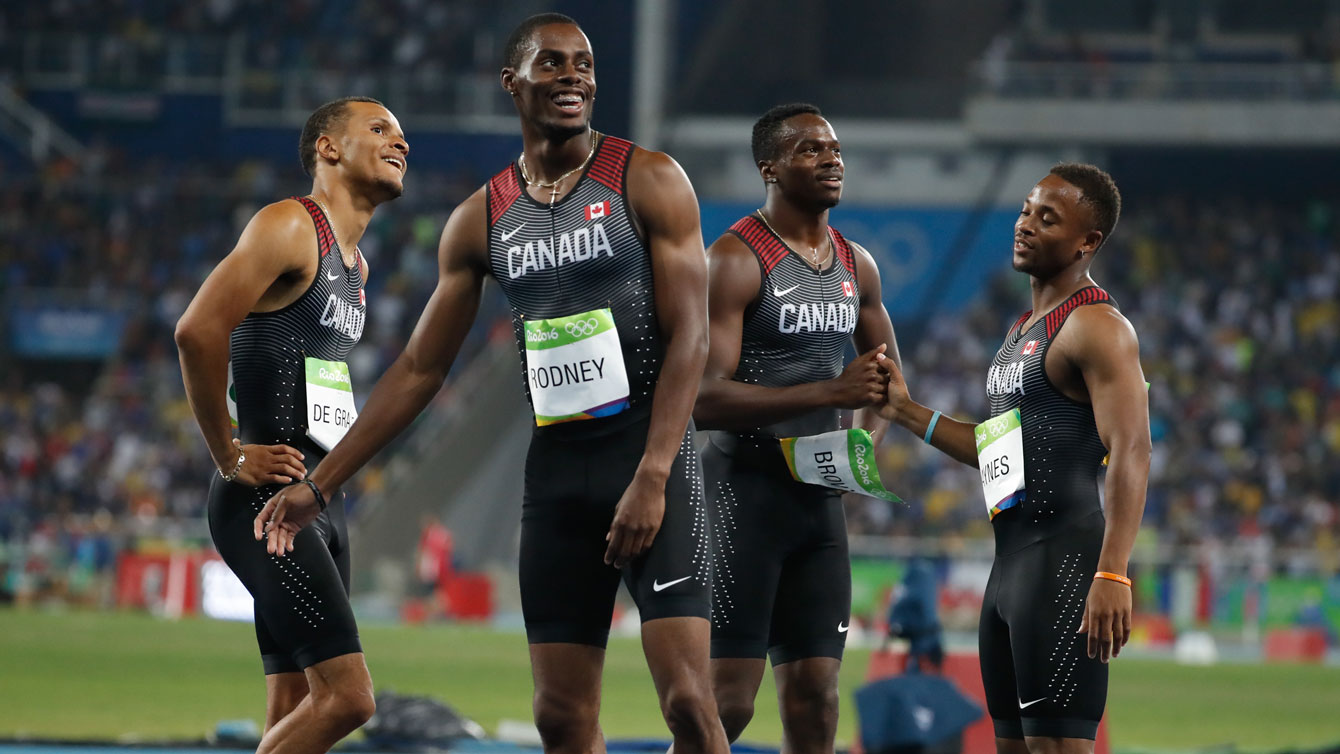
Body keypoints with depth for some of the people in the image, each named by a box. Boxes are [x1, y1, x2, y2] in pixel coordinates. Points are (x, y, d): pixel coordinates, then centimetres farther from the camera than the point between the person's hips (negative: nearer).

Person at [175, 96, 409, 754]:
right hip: (268, 499, -10)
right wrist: (230, 457, -16)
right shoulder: (290, 227, -9)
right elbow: (197, 331, -21)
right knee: (345, 695, -18)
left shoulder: (356, 265, 20)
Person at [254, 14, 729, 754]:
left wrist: (652, 478, -20)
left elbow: (689, 337, -9)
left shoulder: (648, 181, -3)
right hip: (556, 470, 5)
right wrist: (318, 484, 12)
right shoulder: (481, 220, 9)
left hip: (650, 455, -4)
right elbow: (418, 369, 15)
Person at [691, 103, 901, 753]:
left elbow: (885, 369, 28)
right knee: (727, 699, -10)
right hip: (745, 489, -7)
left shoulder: (855, 265, 11)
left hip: (820, 495, 7)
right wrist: (830, 392, -27)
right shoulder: (736, 260, -12)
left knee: (815, 693, 5)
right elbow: (704, 400, -22)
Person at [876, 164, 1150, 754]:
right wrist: (907, 412, 23)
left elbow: (1130, 454, -20)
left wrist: (1112, 575, -30)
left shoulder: (1096, 326, -10)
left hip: (1064, 560, -10)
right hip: (1010, 561, 10)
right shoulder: (1024, 329, 21)